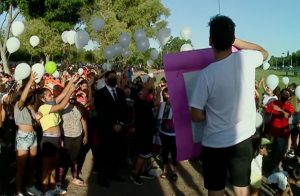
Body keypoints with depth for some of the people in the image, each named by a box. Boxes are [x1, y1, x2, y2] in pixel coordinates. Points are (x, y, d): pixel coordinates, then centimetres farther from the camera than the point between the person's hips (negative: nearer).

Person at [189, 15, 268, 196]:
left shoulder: (207, 74, -19)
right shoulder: (246, 59, -10)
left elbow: (196, 116, -13)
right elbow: (264, 52, 16)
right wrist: (234, 41, 11)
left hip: (215, 144, -3)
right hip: (243, 140, 4)